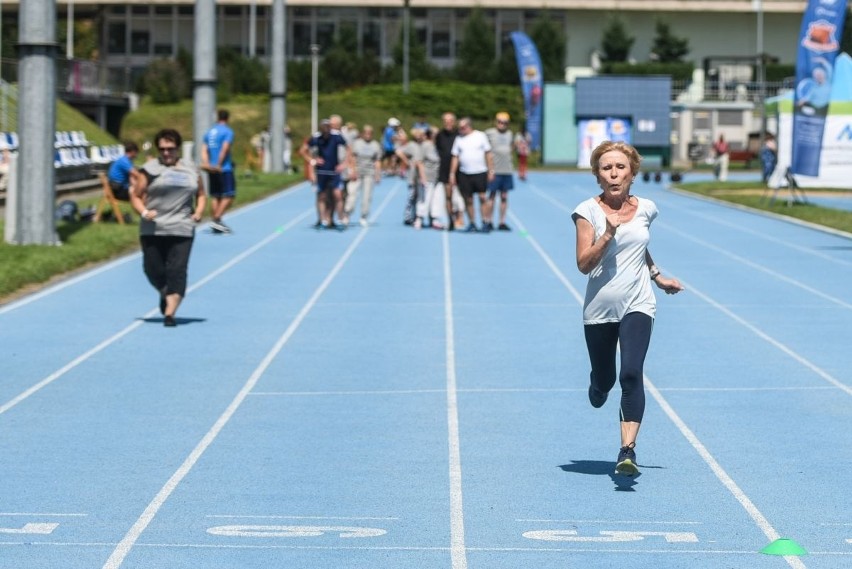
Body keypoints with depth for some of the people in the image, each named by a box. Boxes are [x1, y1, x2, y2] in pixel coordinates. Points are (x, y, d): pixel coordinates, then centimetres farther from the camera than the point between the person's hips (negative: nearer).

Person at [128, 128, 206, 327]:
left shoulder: (191, 170, 13)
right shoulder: (150, 169, 4)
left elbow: (201, 194, 24)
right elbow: (136, 196, 4)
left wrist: (199, 211, 5)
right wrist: (144, 212, -15)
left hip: (181, 230, 1)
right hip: (153, 229, 0)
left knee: (177, 271, -10)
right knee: (153, 270, 3)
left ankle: (170, 313, -10)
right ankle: (164, 294, 35)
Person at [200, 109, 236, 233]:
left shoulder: (209, 132, 14)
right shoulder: (228, 132, -5)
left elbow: (204, 150, 5)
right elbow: (225, 149, -15)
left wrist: (206, 163, -6)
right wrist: (219, 165, -12)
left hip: (212, 170, 7)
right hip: (224, 169, -7)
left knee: (215, 196, 11)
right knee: (229, 196, -4)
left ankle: (216, 222, 9)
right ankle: (216, 219, -16)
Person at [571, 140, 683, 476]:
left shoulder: (645, 209, 5)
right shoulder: (588, 211, -7)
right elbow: (583, 264, -14)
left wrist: (658, 277, 25)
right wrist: (608, 233, -24)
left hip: (638, 306, 1)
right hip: (599, 309, -1)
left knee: (631, 373, -18)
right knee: (603, 380, 12)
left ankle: (628, 450, -21)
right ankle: (598, 387, 51)